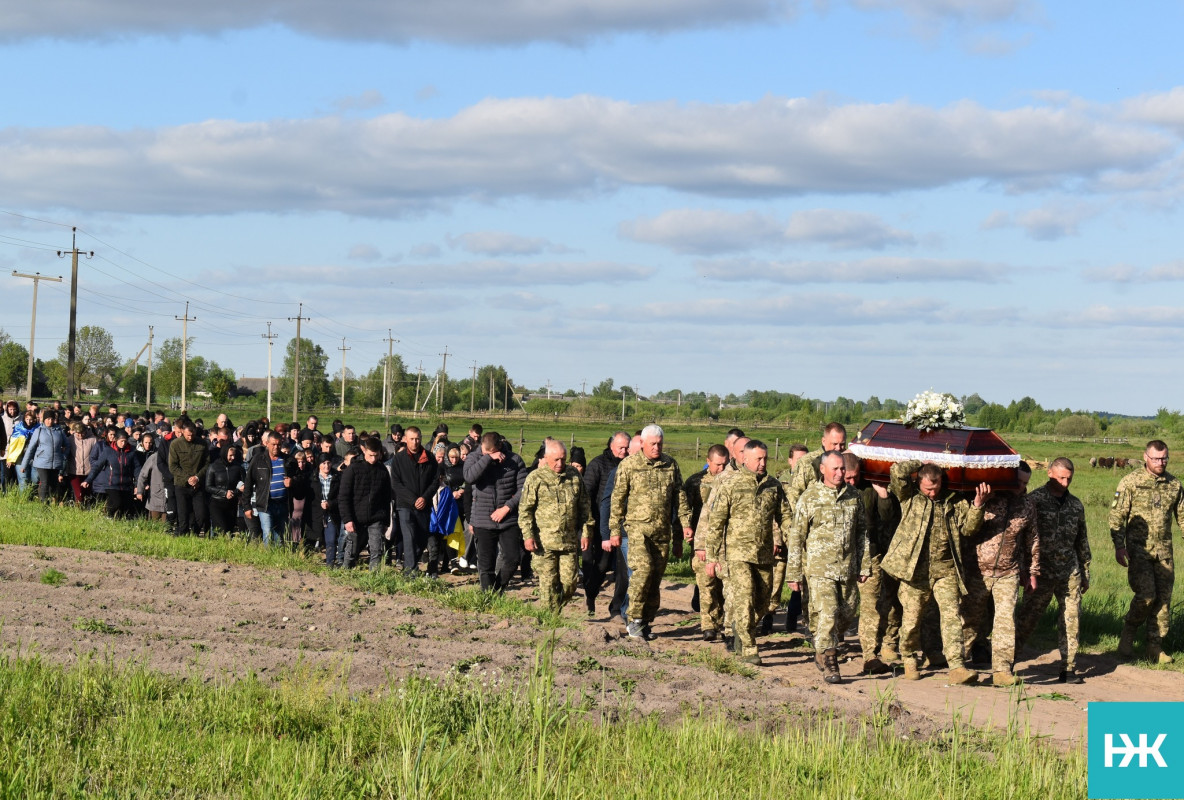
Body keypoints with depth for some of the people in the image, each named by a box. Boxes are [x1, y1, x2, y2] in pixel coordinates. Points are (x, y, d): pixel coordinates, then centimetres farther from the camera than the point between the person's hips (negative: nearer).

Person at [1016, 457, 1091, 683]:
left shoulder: (1075, 505, 12)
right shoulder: (1035, 500, -2)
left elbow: (1082, 542, 20)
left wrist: (1085, 574, 19)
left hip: (1069, 573, 4)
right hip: (1041, 572, -4)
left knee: (1071, 622, 2)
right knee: (1026, 619, 0)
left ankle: (1069, 669, 9)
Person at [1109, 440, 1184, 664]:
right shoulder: (1130, 482, -5)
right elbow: (1116, 516, -5)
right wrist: (1119, 546, -13)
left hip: (1164, 550, 4)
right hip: (1138, 549, -4)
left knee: (1164, 599, 2)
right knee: (1146, 595, -15)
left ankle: (1155, 647, 11)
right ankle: (1128, 635, 9)